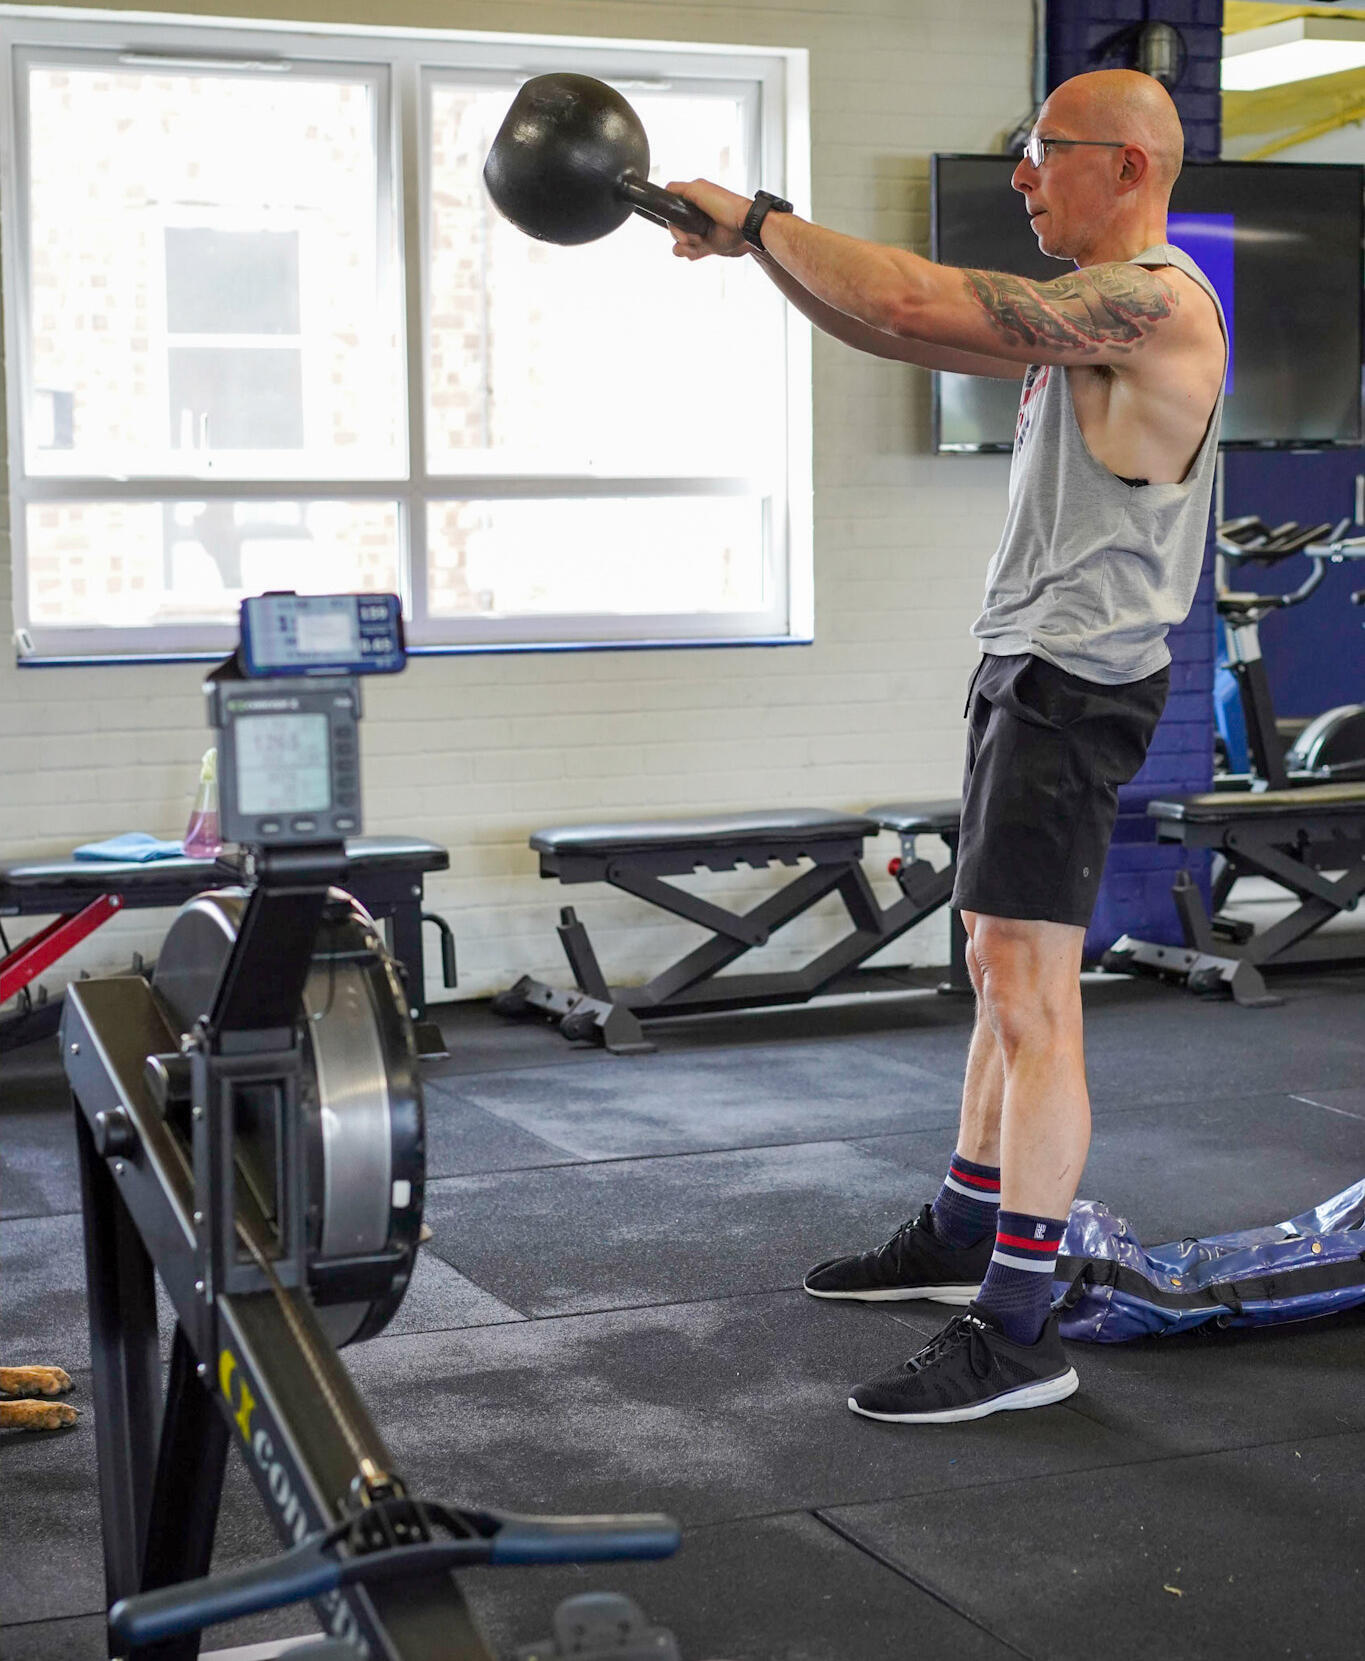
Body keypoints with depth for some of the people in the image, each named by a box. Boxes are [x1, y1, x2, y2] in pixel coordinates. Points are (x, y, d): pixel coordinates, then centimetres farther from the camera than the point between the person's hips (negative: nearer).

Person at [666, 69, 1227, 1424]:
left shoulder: (1151, 301, -15)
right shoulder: (1082, 313, 17)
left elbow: (921, 306, -23)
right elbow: (902, 333, 18)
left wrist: (757, 218, -11)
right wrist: (760, 246, 8)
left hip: (1078, 680, -11)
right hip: (1029, 664, 11)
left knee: (1028, 990, -13)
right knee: (1003, 970, 17)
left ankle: (1016, 1331, -10)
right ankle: (962, 1237, 31)